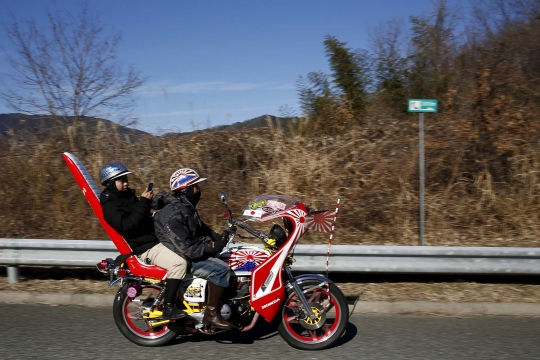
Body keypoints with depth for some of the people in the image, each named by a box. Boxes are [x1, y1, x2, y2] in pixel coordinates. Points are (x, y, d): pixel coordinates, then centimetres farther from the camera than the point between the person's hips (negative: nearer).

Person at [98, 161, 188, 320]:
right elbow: (126, 225, -28)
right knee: (179, 263, -29)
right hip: (145, 248, -10)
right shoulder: (110, 205, -11)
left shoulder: (128, 195, 17)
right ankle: (168, 308, -22)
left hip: (157, 239, 10)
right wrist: (144, 202, -27)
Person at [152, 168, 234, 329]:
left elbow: (201, 229, 18)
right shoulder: (173, 214, -24)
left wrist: (218, 238, 3)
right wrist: (213, 246, -24)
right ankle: (211, 313, -15)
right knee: (221, 269, -25)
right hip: (182, 258, -11)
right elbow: (187, 248, -28)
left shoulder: (186, 206, 9)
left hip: (195, 249, 11)